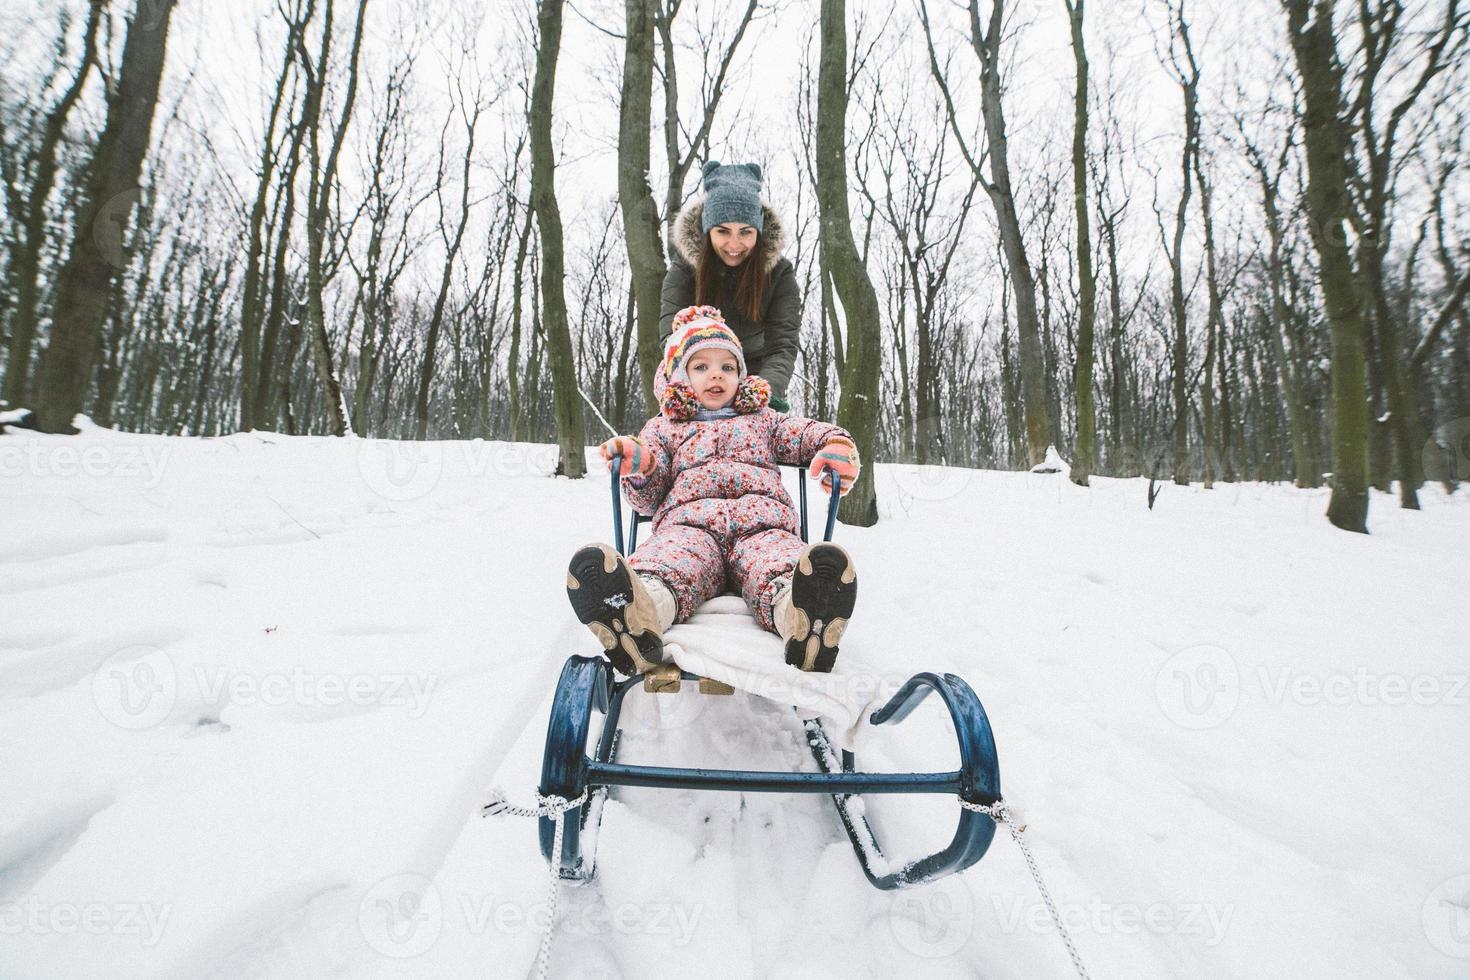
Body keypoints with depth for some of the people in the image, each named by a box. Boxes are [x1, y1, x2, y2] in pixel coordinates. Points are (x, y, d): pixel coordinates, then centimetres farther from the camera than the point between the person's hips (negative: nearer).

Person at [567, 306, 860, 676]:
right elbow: (648, 499, 21)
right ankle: (643, 609, -72)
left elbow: (807, 434, 25)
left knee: (777, 555, -39)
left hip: (761, 522, 1)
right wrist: (638, 467, -4)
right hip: (690, 520, 0)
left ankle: (798, 618, -71)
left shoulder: (762, 419, 35)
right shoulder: (664, 428, 31)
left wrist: (836, 444, 0)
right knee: (670, 554, -39)